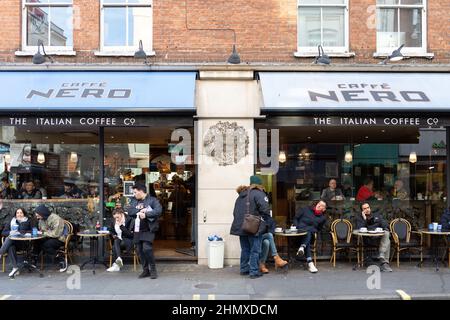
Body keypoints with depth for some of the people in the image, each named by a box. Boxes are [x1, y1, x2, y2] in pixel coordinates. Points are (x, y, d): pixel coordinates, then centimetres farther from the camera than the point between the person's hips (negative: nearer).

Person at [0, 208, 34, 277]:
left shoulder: (28, 221, 13)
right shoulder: (11, 222, 22)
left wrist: (20, 232, -11)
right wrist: (10, 232, -8)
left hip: (24, 243, -3)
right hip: (12, 242, 3)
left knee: (9, 238, -32)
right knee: (10, 247, -33)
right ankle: (15, 268, -37)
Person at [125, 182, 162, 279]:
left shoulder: (152, 200, -2)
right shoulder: (133, 200, 14)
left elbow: (158, 210, -17)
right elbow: (128, 211, 0)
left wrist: (146, 214, -23)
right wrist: (139, 211, -15)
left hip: (148, 229, -6)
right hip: (137, 229, 6)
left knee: (147, 248, -16)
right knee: (140, 250, 8)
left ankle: (153, 270, 2)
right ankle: (145, 270, 22)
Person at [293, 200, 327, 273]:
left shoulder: (323, 218, 20)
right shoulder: (306, 209, 15)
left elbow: (319, 228, 19)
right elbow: (296, 218, 14)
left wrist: (314, 231, -1)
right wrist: (296, 228, -1)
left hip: (311, 232, 2)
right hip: (300, 230, -2)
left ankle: (302, 247, -60)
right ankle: (310, 263, -49)